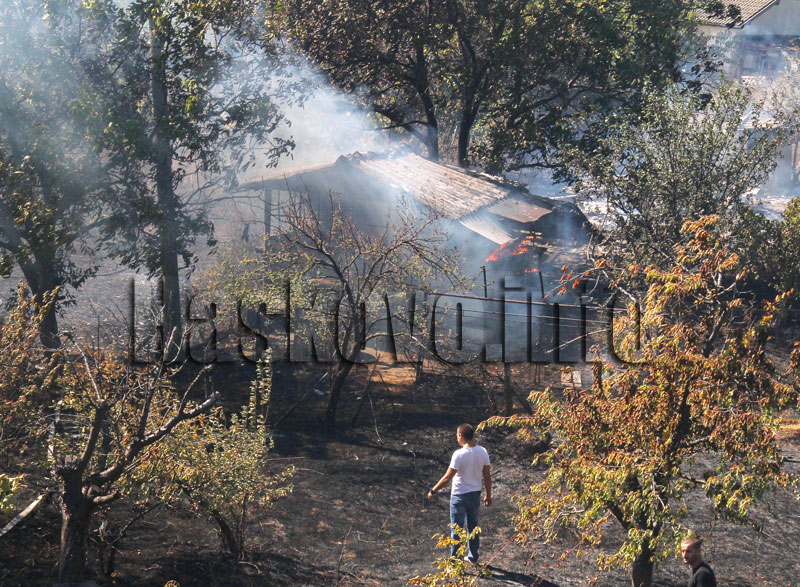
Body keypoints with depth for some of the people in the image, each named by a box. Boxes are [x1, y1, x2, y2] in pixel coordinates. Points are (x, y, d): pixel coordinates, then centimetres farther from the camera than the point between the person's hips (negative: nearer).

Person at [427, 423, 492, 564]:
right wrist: (488, 495, 13)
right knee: (473, 526, 20)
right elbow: (487, 477, 1)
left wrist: (433, 491, -11)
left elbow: (447, 477, -22)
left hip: (459, 495, -6)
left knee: (456, 529, 6)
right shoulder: (482, 452, -5)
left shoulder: (459, 454, -23)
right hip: (475, 494, 6)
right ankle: (473, 557, 31)